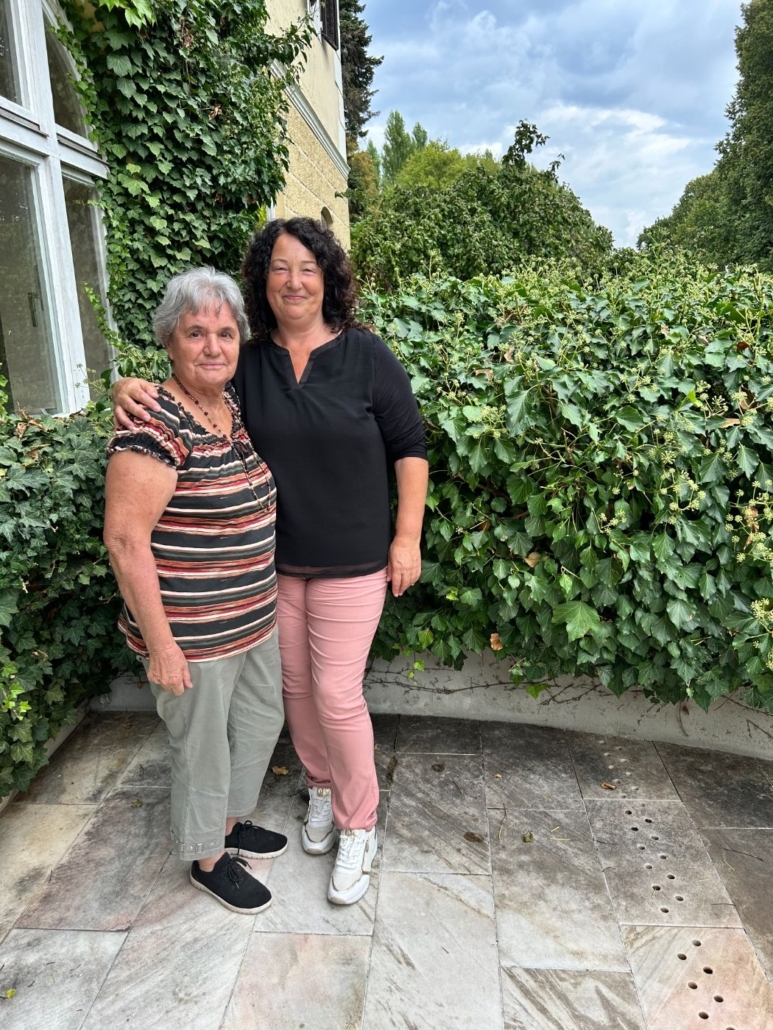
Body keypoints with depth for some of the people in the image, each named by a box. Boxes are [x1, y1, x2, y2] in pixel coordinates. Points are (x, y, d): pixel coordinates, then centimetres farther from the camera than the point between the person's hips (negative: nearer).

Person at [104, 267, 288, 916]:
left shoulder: (236, 406, 3)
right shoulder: (156, 425, -22)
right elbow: (125, 539, -22)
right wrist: (160, 644, -20)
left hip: (256, 615, 9)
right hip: (193, 632, -8)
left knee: (262, 721, 24)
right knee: (204, 745, 13)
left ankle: (231, 823, 49)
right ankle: (208, 860, 39)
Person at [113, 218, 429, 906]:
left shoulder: (366, 355, -8)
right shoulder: (248, 363, 0)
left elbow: (409, 446, -4)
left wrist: (407, 538, -8)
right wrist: (132, 389, -14)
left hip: (350, 560, -3)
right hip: (274, 559, 4)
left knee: (337, 694, 0)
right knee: (296, 686, 16)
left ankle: (358, 826, 24)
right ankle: (322, 787, 43)